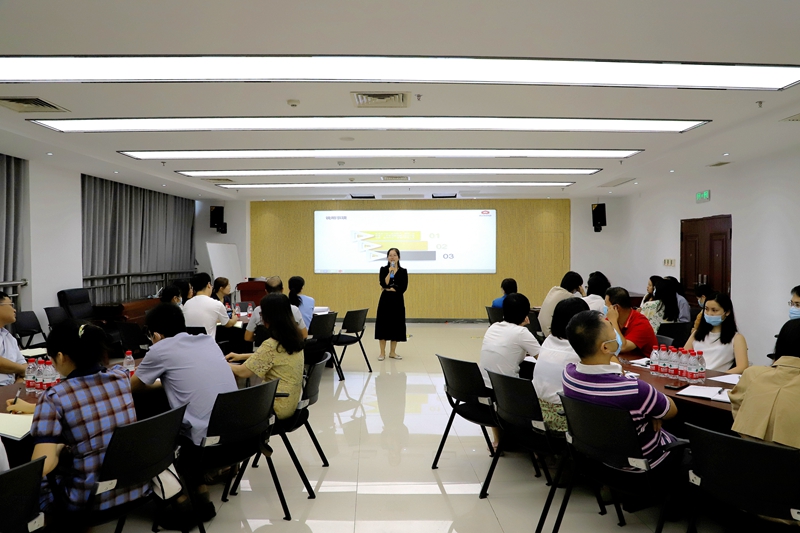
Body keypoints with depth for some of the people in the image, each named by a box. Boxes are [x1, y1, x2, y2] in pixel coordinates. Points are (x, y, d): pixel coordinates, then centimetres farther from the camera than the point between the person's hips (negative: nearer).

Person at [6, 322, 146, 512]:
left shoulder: (55, 397, -16)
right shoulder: (121, 376, -2)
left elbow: (42, 465, -23)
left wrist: (59, 448, -2)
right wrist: (35, 408, 28)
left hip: (90, 500, -5)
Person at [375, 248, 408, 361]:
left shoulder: (403, 271, 3)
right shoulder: (383, 269, 1)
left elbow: (403, 287, -8)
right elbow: (383, 284, -13)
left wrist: (389, 289, -10)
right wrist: (390, 272, -19)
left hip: (398, 301, 1)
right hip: (385, 300, -1)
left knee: (396, 326, 6)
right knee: (383, 325, 0)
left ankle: (392, 352, 19)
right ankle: (382, 353, 11)